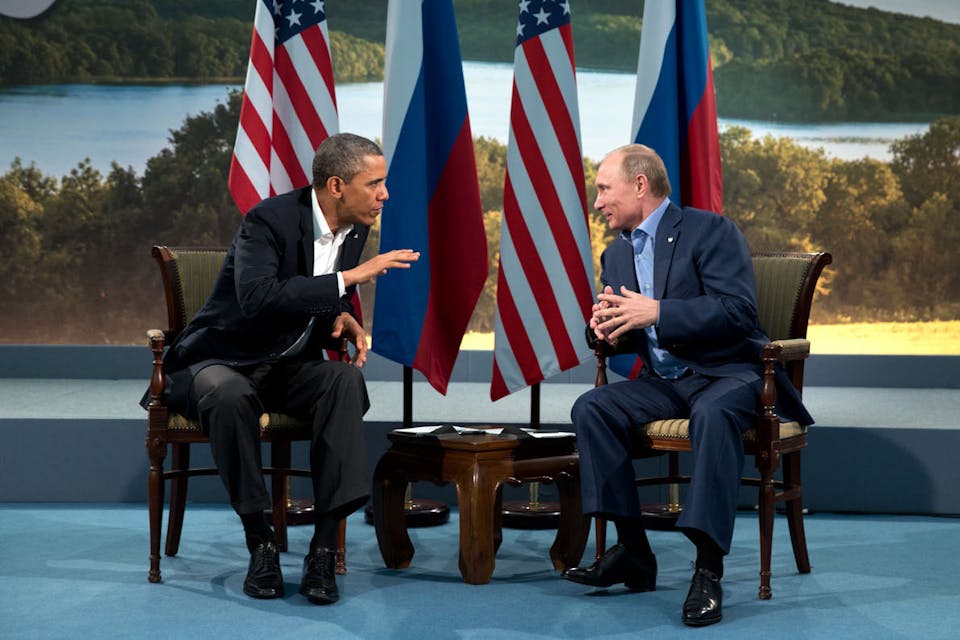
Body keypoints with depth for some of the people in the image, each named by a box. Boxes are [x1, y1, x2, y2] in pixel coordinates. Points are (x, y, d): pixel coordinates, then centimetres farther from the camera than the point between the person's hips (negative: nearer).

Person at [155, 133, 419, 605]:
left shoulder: (354, 228, 2)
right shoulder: (269, 220, -21)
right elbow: (258, 299, -38)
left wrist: (344, 318, -4)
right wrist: (349, 277, -38)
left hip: (289, 367, 6)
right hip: (220, 362, -5)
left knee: (346, 381, -27)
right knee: (229, 396, -40)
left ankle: (324, 546, -29)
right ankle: (261, 543, -25)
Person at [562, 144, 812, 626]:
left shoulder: (711, 230, -9)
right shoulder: (617, 254, 15)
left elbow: (739, 311, -20)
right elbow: (613, 329, 20)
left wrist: (657, 313, -25)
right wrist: (609, 328, -6)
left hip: (727, 373, -7)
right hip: (663, 382, 7)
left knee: (714, 415, -39)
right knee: (590, 409, -18)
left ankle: (708, 568, -38)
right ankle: (632, 551, -16)